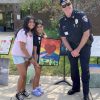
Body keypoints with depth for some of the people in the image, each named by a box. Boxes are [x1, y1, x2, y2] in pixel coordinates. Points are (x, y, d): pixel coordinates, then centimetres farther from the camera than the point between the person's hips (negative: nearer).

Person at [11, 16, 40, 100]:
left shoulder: (31, 33, 4)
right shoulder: (22, 32, -20)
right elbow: (22, 48, -22)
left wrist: (30, 58, 1)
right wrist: (30, 58, -17)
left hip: (26, 55, 7)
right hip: (18, 55, -7)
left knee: (24, 74, 11)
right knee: (23, 75, -8)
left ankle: (23, 90, 26)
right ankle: (18, 93, 7)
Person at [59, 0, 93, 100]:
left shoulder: (81, 15, -17)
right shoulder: (62, 21, -4)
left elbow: (86, 33, -18)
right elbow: (63, 38, 3)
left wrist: (78, 49, -17)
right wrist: (71, 50, -8)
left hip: (84, 45, -4)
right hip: (71, 47, 4)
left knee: (85, 68, -5)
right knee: (73, 68, 10)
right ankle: (76, 87, 28)